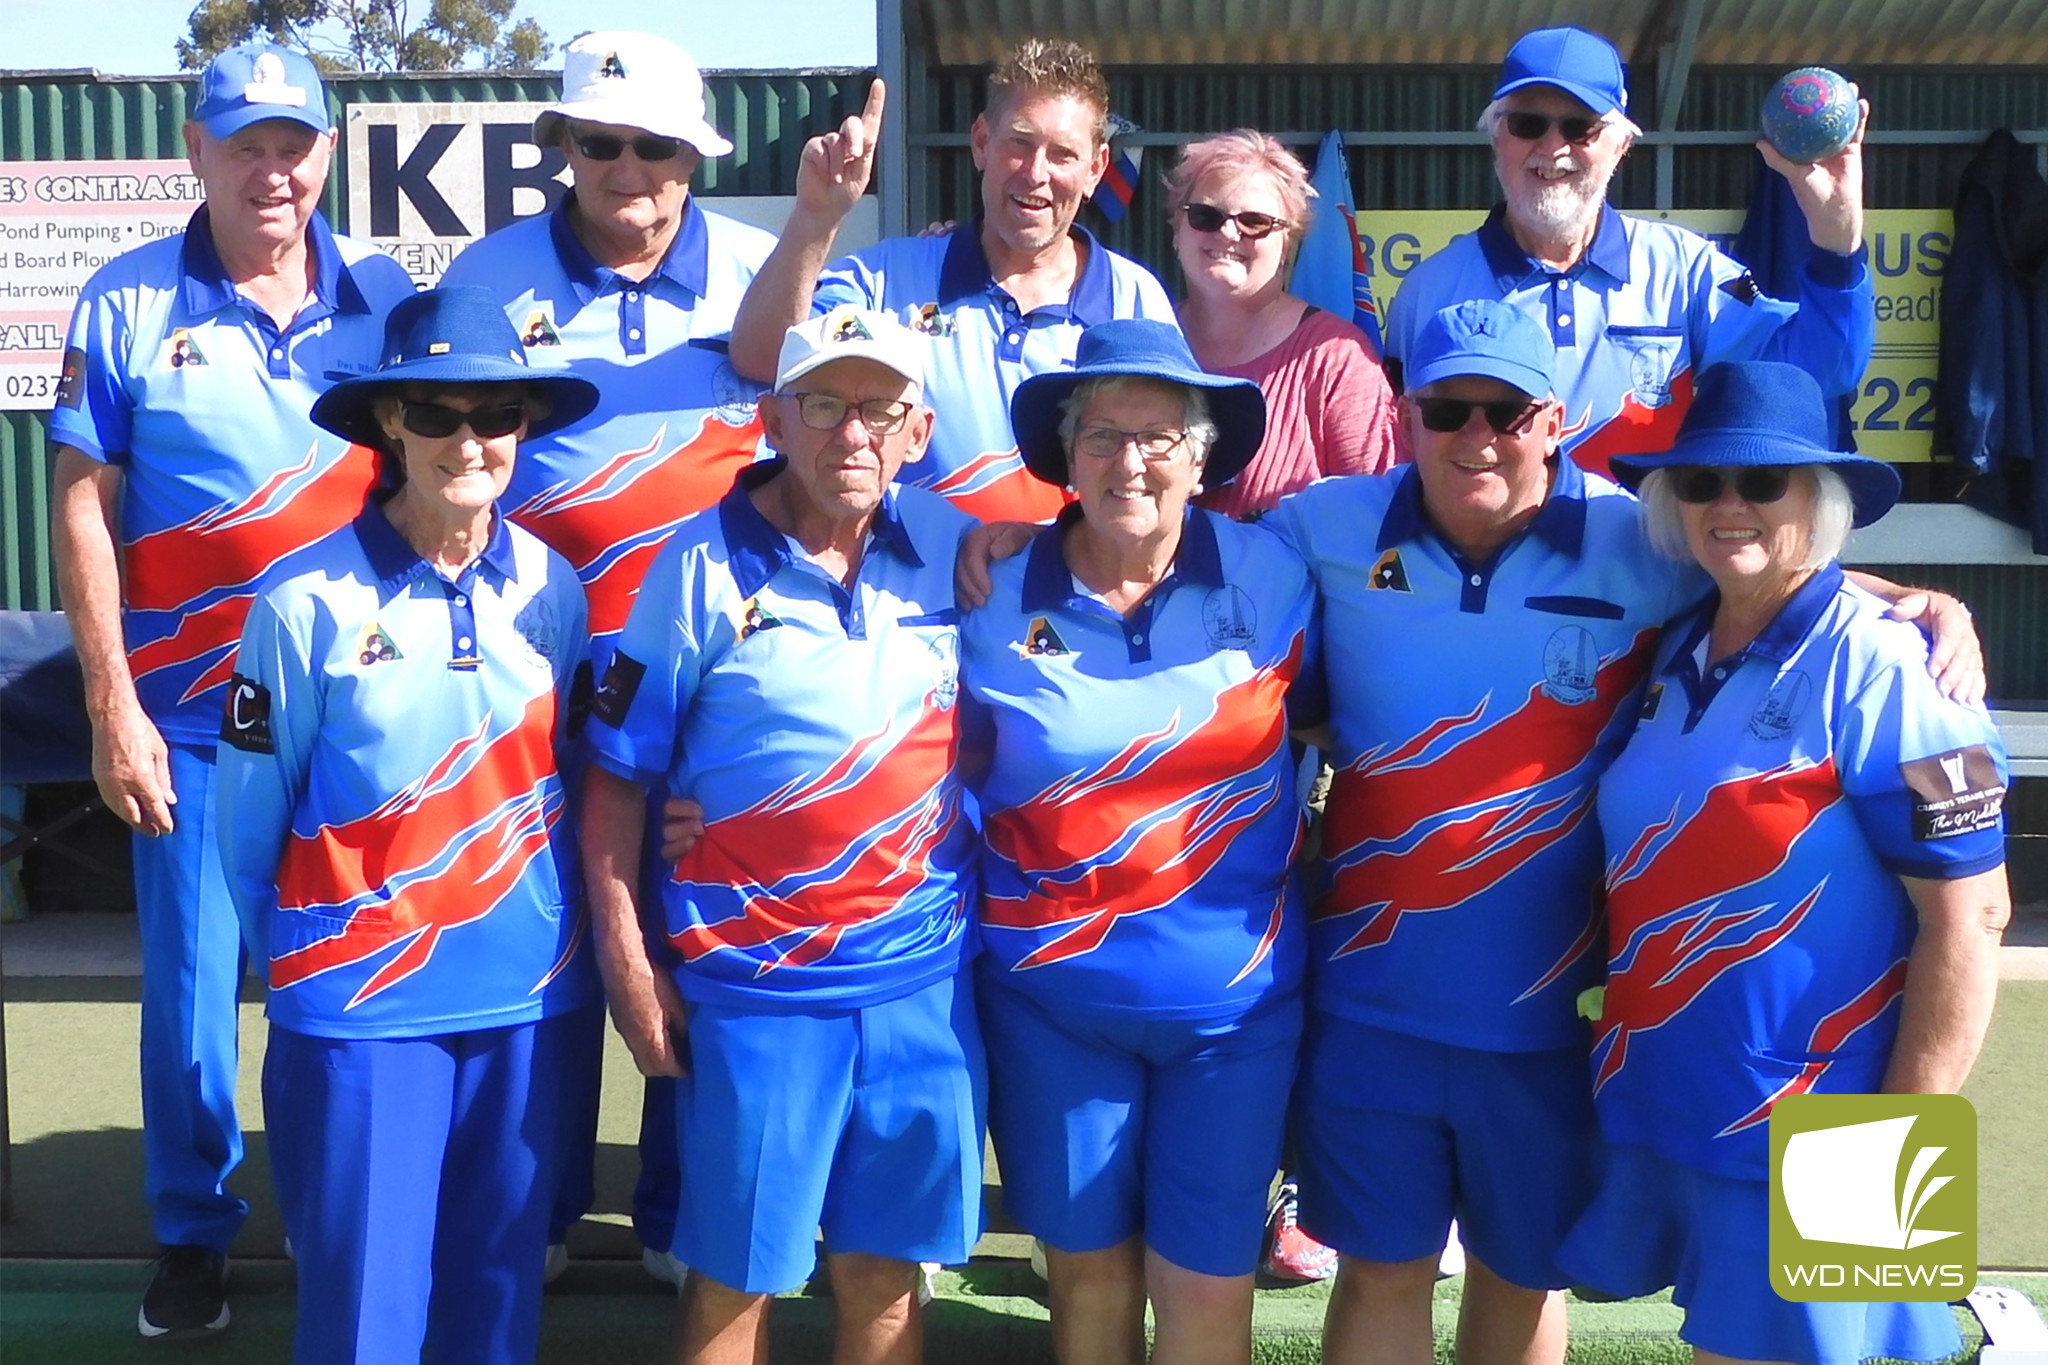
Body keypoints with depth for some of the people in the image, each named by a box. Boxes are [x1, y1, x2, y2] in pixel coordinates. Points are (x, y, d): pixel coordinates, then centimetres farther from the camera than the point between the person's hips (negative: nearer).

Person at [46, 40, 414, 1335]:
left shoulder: (390, 295, 0)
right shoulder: (127, 301, -4)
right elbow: (82, 507, -2)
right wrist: (113, 707, -7)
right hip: (192, 715, -1)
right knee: (192, 984, 7)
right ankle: (192, 1232, 28)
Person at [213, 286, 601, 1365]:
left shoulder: (553, 589, 0)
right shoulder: (308, 601, -10)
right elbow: (250, 822, -3)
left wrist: (573, 939, 9)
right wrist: (293, 971, 5)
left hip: (527, 998, 3)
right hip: (359, 1005, -3)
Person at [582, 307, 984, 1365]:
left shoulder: (956, 549, 2)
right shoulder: (702, 566, -7)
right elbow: (616, 775, -4)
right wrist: (627, 962, -6)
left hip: (925, 979, 3)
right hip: (755, 986, -3)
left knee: (882, 1268, 15)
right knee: (734, 1276, 9)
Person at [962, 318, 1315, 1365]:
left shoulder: (1270, 579, -5)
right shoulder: (996, 595, -6)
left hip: (1235, 997, 0)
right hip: (1051, 1001, 0)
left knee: (1207, 1281, 8)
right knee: (1085, 1267, 14)